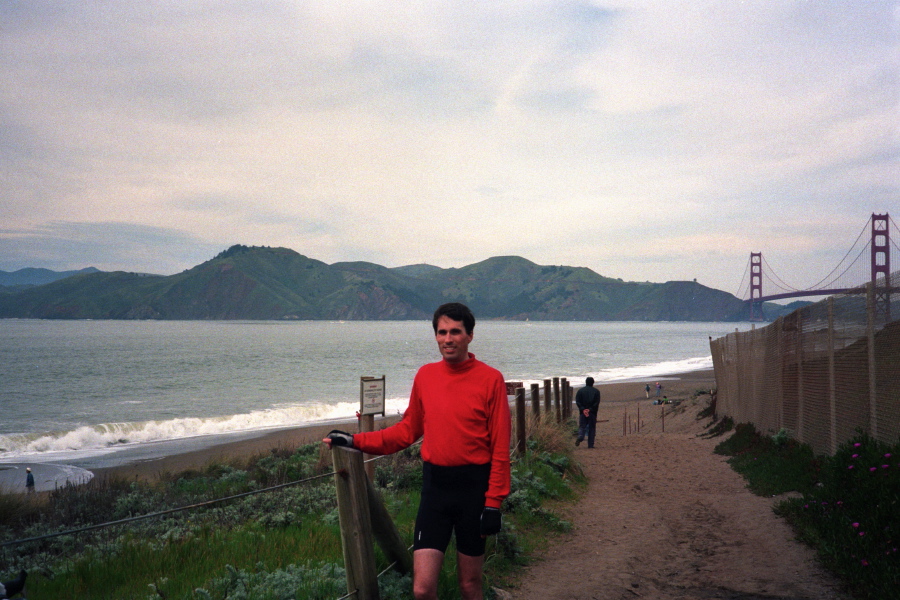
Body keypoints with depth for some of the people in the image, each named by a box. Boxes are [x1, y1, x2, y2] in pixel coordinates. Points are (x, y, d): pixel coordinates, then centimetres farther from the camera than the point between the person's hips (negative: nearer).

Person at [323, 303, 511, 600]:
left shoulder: (490, 379, -7)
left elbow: (500, 448, -8)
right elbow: (409, 430, 12)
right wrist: (356, 441, 5)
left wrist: (493, 502, -10)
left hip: (473, 488, -2)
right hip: (435, 486, 3)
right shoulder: (425, 375, 4)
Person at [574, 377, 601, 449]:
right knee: (592, 428, 7)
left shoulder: (580, 391, 6)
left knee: (582, 426, 6)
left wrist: (583, 409, -9)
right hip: (592, 413, 0)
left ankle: (580, 436, -25)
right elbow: (597, 403, -7)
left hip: (583, 413, 1)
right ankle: (590, 444, 5)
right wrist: (590, 409, -10)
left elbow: (577, 402, -3)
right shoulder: (596, 391, 4)